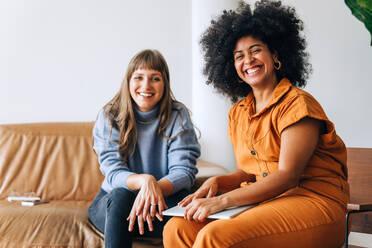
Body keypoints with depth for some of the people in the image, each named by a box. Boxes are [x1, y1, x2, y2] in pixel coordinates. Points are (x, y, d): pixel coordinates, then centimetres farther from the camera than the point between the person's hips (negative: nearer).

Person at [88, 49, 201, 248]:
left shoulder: (177, 116, -3)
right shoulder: (109, 117, -3)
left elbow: (184, 171, -12)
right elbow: (113, 173, -13)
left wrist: (155, 188, -33)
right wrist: (143, 180, -36)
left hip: (163, 198, 0)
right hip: (111, 203, 1)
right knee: (120, 196, -34)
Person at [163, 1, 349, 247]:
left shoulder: (297, 103, -6)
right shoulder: (238, 113, 17)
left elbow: (287, 176, -15)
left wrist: (221, 201, -21)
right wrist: (217, 182, -3)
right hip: (261, 202, 6)